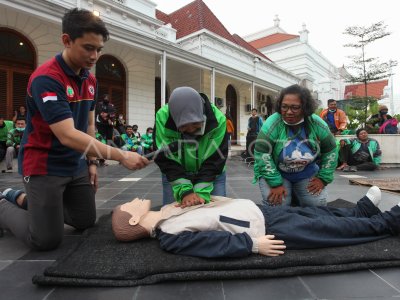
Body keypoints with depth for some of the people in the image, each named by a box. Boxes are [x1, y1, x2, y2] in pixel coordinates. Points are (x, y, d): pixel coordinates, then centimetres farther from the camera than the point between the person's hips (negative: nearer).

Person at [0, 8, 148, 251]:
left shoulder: (91, 80, 4)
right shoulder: (46, 78, -23)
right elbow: (68, 136, -32)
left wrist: (92, 161, 7)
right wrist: (121, 156, -36)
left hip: (76, 166, 8)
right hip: (44, 166, -7)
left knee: (86, 221, 16)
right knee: (47, 240, -3)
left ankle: (24, 199, 31)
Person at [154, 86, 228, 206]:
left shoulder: (217, 119, -26)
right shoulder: (163, 118, -26)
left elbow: (214, 160, -22)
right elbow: (166, 161, -23)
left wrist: (201, 192, -30)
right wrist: (185, 191, -31)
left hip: (212, 175, 0)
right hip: (174, 177, 0)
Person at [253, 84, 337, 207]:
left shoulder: (317, 124, -13)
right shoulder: (272, 124, -24)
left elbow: (330, 151, 0)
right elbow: (262, 154, -24)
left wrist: (323, 178, -5)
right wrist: (275, 183, -24)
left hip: (307, 174, 3)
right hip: (275, 174, -3)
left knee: (318, 204, -5)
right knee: (276, 206, -17)